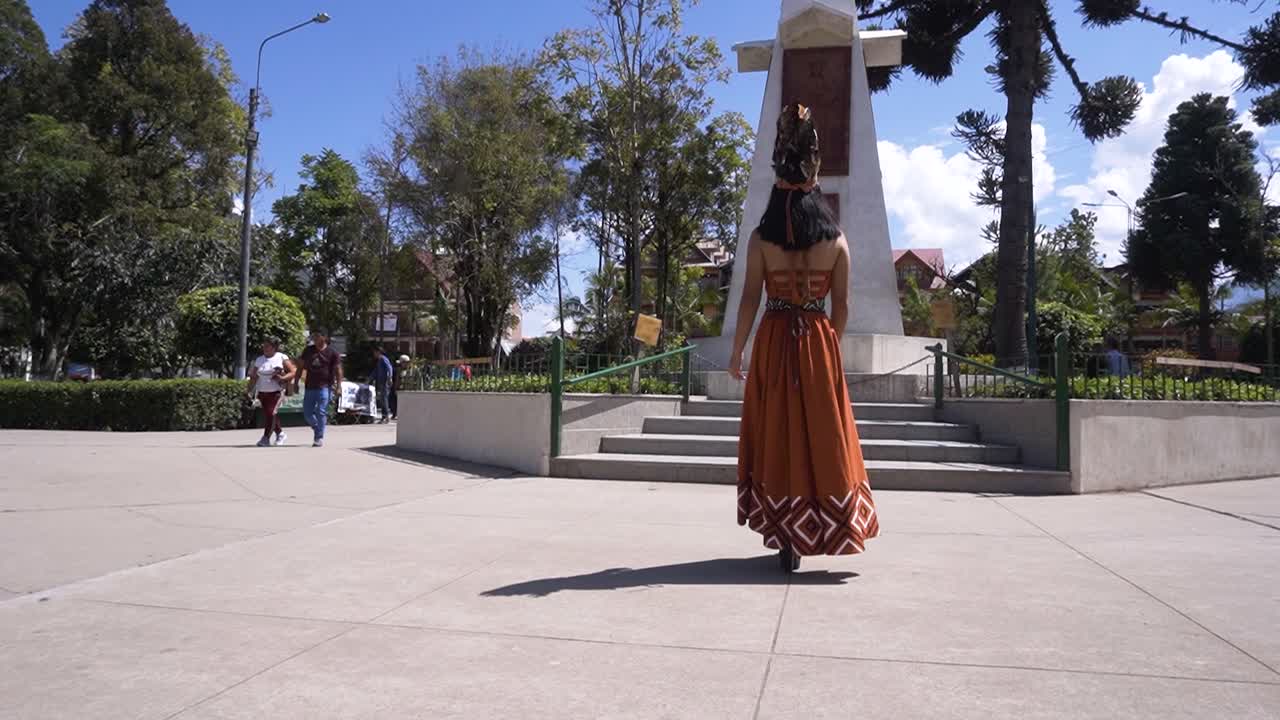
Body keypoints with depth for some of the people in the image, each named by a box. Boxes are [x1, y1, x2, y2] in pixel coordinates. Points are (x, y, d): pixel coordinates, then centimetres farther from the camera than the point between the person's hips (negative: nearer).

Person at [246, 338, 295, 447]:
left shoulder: (282, 358, 1)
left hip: (276, 392, -5)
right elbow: (254, 377, 12)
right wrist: (249, 389, 0)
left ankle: (266, 438, -10)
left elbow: (293, 372, -2)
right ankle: (280, 434, 24)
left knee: (271, 413, -16)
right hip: (262, 393, 5)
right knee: (267, 415, 4)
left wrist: (282, 378, -18)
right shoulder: (259, 360, 12)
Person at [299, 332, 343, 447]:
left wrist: (339, 386, -11)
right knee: (307, 413, 7)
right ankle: (317, 429, 30)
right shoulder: (308, 350, 10)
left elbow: (338, 370, -3)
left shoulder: (332, 353, -2)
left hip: (324, 387, -5)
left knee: (321, 413, -7)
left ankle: (319, 438, -1)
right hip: (310, 387, 5)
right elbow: (301, 366, 14)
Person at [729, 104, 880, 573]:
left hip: (773, 345, -1)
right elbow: (841, 306, 2)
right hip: (819, 346, 1)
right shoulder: (837, 242, 1)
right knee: (821, 435, 10)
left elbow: (750, 299, -5)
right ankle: (820, 531, 17)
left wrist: (736, 353, 2)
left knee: (775, 435, 7)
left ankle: (785, 538, 9)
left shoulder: (761, 241, -3)